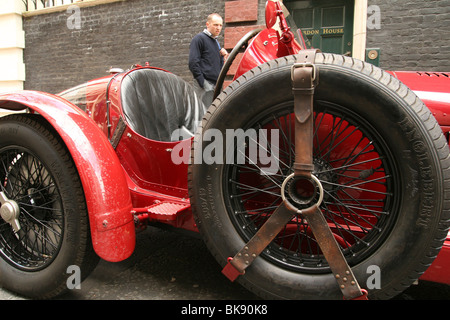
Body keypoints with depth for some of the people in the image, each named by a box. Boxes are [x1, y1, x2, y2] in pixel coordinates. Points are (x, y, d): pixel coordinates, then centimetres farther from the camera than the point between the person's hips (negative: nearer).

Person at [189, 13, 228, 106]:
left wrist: (222, 56, 6)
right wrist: (202, 82, -17)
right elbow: (193, 63, -12)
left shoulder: (216, 42, 22)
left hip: (216, 84, 8)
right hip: (205, 84, -8)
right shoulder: (199, 38, -3)